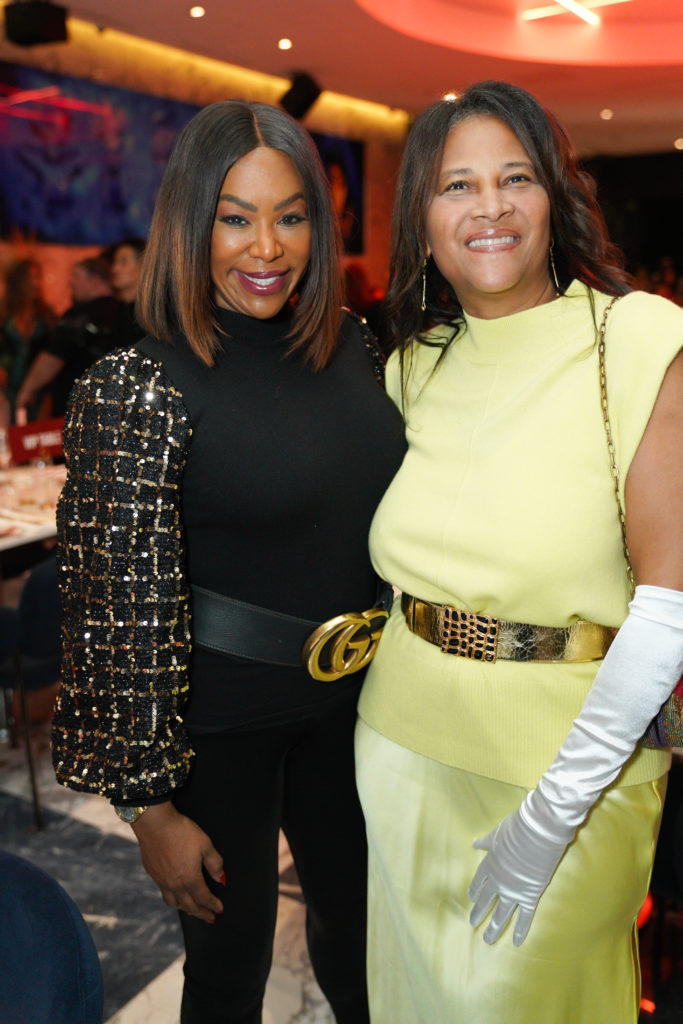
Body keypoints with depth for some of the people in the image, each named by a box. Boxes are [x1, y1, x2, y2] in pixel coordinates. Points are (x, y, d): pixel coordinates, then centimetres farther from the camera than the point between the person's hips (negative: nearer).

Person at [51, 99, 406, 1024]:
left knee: (360, 927, 25)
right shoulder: (139, 388, -18)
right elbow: (127, 606, -17)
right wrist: (150, 804, -12)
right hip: (219, 720, -5)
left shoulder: (351, 344, 0)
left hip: (350, 697, 5)